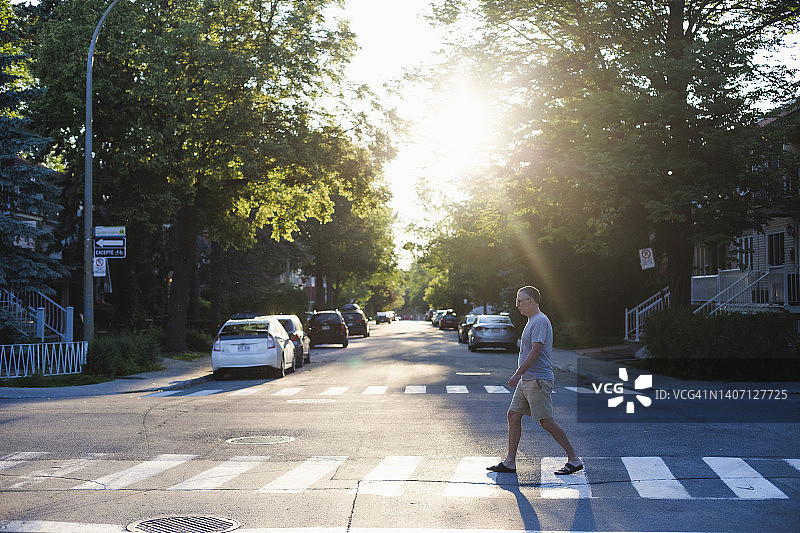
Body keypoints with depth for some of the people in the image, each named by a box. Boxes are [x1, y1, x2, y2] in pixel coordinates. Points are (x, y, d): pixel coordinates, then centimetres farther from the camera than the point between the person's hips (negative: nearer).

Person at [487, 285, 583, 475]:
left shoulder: (540, 321, -13)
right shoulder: (532, 321, 18)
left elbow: (535, 351, -21)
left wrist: (518, 374, -21)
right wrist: (520, 376, 24)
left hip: (538, 380, -10)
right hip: (526, 380, 10)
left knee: (546, 421, -8)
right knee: (513, 416, 7)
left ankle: (574, 459, 0)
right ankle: (509, 462, 11)